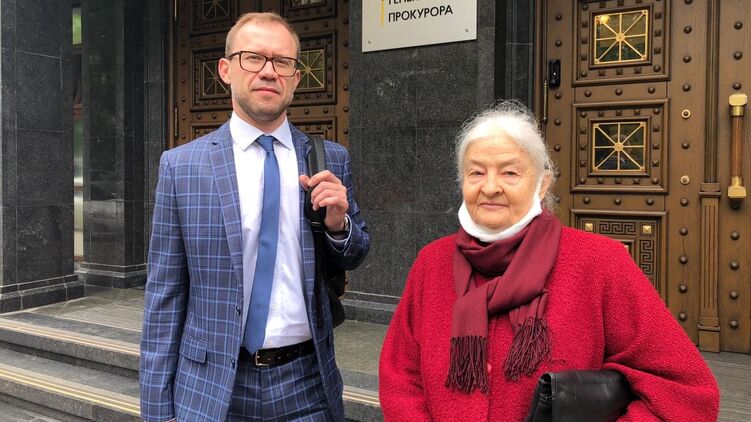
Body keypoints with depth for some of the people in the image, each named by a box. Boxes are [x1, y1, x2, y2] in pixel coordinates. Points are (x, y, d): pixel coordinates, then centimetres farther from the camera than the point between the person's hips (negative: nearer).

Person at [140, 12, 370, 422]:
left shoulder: (331, 160, -1)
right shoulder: (180, 165, -6)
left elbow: (354, 257, 10)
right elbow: (164, 294, -3)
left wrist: (338, 224, -12)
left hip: (306, 386, 2)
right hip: (209, 389, -1)